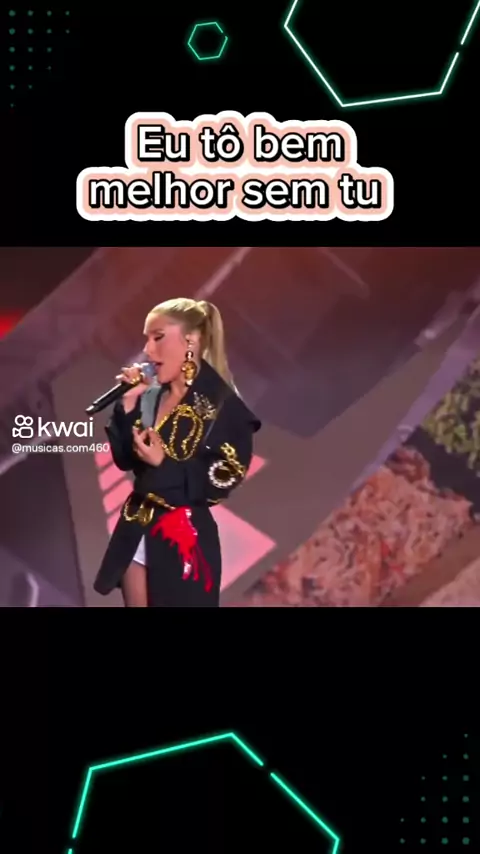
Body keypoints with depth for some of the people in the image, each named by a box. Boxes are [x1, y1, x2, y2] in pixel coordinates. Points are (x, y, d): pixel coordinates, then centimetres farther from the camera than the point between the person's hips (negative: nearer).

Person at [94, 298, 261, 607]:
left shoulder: (224, 406, -12)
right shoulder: (150, 397, 6)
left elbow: (224, 481, -14)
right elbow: (124, 460, 6)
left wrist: (163, 464, -20)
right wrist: (127, 404, -4)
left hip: (185, 538, -6)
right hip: (136, 533, 6)